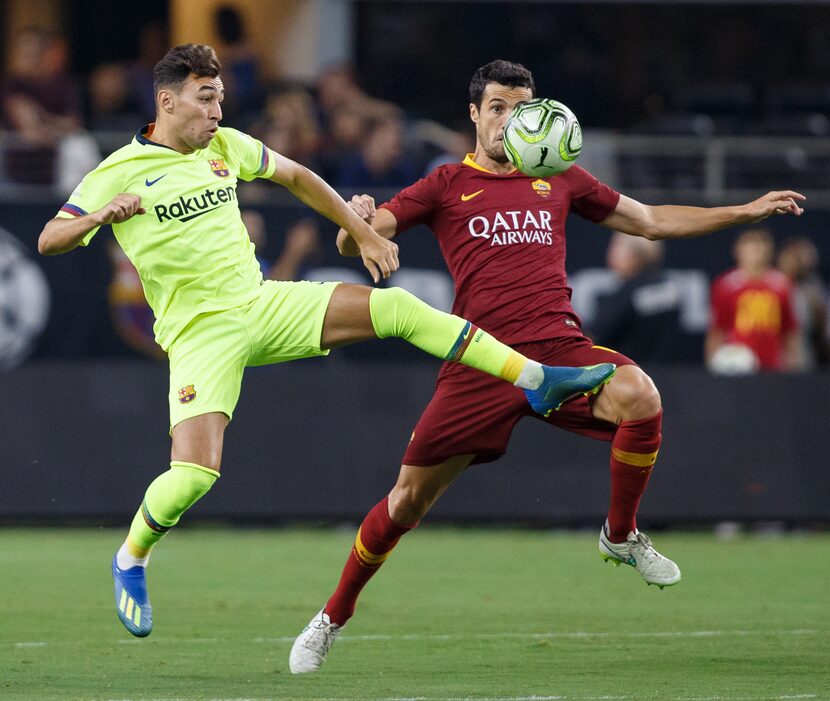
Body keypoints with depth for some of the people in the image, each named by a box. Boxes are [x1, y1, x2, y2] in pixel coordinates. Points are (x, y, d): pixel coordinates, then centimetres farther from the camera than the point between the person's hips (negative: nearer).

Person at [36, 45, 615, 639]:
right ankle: (130, 562, 9)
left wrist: (365, 235, 20)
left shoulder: (223, 146, 7)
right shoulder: (116, 173, -8)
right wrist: (102, 216, -32)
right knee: (194, 475, -21)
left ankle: (536, 379, -5)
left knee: (398, 307, -10)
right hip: (200, 333, -5)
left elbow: (296, 177, 21)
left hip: (262, 305, 5)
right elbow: (50, 240, -11)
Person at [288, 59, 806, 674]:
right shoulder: (446, 186, 10)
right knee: (408, 499, -1)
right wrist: (357, 220, -23)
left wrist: (748, 211, 22)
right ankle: (333, 617, 22)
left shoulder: (559, 180, 17)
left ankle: (621, 536, -5)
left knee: (640, 398, -30)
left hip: (557, 346, 1)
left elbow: (652, 221, 27)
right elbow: (354, 241, 3)